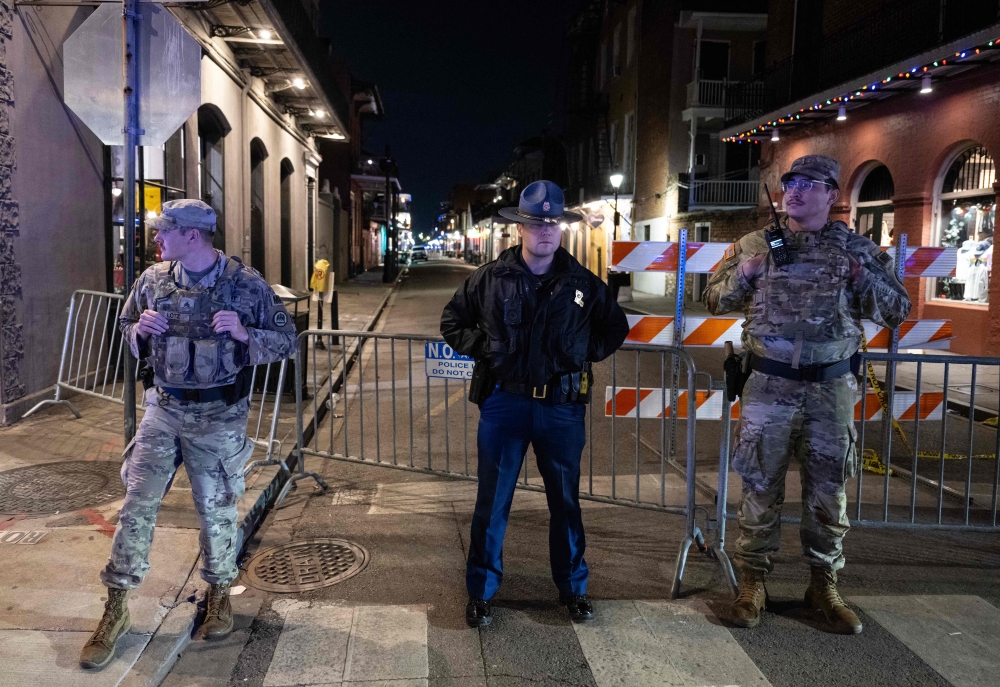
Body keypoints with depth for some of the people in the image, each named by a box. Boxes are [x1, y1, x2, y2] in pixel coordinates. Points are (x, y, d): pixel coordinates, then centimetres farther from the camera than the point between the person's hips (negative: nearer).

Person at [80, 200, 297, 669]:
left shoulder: (246, 283, -9)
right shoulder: (153, 279, 2)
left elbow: (286, 340, -5)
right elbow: (126, 328, 16)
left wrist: (245, 334, -23)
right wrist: (140, 329, -7)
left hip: (219, 417, -3)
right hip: (163, 409, 3)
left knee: (217, 510, 9)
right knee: (137, 504, 5)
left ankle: (219, 593, 33)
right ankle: (116, 608, 22)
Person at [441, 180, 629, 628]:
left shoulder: (584, 284, 2)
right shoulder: (490, 278, -1)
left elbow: (615, 328, 16)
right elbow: (452, 322, 10)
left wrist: (586, 353, 4)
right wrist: (482, 348, -4)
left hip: (562, 407, 1)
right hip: (504, 402, -1)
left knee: (565, 501, 13)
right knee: (492, 501, 7)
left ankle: (573, 587, 31)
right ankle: (481, 591, 23)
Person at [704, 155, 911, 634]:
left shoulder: (857, 250, 4)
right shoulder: (754, 245, 4)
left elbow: (897, 311, 6)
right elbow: (713, 300, 8)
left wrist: (864, 276, -12)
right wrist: (742, 275, -11)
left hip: (831, 387, 1)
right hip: (769, 386, -1)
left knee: (828, 490, 10)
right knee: (760, 487, 5)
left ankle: (823, 585, 27)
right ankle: (752, 582, 20)